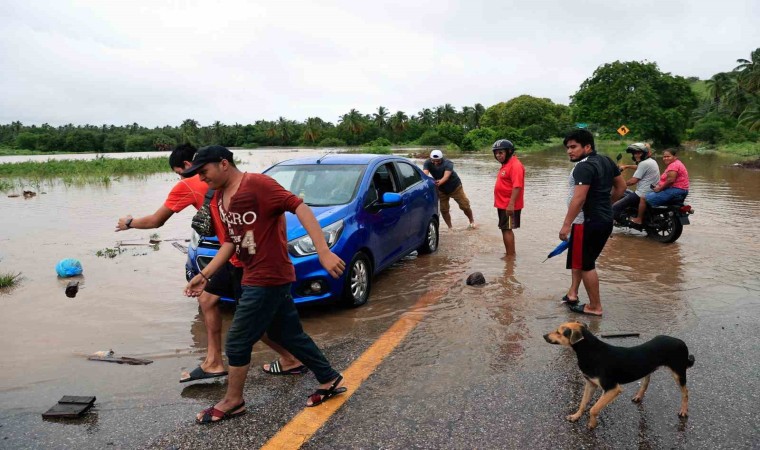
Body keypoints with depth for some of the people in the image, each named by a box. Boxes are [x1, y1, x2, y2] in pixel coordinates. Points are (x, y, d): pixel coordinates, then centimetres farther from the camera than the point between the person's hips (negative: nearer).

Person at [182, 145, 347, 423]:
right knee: (288, 334, 18)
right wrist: (205, 275, 13)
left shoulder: (256, 184, -18)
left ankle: (232, 402, 24)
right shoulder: (219, 200, 11)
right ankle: (330, 381, 32)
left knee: (237, 342, 2)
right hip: (257, 277, 9)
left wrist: (323, 251, -33)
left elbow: (299, 207, -25)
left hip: (268, 278, -9)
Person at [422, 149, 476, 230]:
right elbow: (425, 173, -38)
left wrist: (440, 182, -67)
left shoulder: (448, 163, -29)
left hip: (455, 187, -3)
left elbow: (446, 176, -45)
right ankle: (450, 227, 16)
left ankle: (472, 221, 27)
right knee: (443, 210, -1)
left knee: (465, 206, 2)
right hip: (441, 190, 3)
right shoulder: (428, 163, -20)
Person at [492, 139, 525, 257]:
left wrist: (511, 204, -30)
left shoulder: (515, 165, -18)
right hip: (503, 204, 10)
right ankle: (510, 254, 25)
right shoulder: (505, 165, 15)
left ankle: (510, 256, -1)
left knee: (507, 229, -7)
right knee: (505, 229, 16)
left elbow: (517, 186, -26)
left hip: (509, 205, -10)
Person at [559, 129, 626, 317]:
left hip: (589, 222, -10)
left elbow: (579, 198, -26)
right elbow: (621, 186, 19)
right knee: (587, 263, 19)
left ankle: (595, 307, 9)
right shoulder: (606, 161, 10)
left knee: (584, 265, 2)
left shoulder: (584, 167, -18)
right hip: (605, 220, 10)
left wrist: (566, 225, -24)